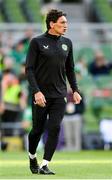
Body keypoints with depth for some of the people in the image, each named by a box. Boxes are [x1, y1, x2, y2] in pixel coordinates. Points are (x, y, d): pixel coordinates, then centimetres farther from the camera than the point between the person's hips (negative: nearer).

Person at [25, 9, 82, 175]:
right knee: (38, 129, 6)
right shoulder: (37, 42, -5)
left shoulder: (67, 43, 9)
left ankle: (44, 165, -5)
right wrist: (36, 91, -17)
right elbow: (29, 69, -7)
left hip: (59, 95, 3)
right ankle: (32, 156, 33)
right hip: (41, 95, -3)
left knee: (54, 129, -9)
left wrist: (75, 90, 9)